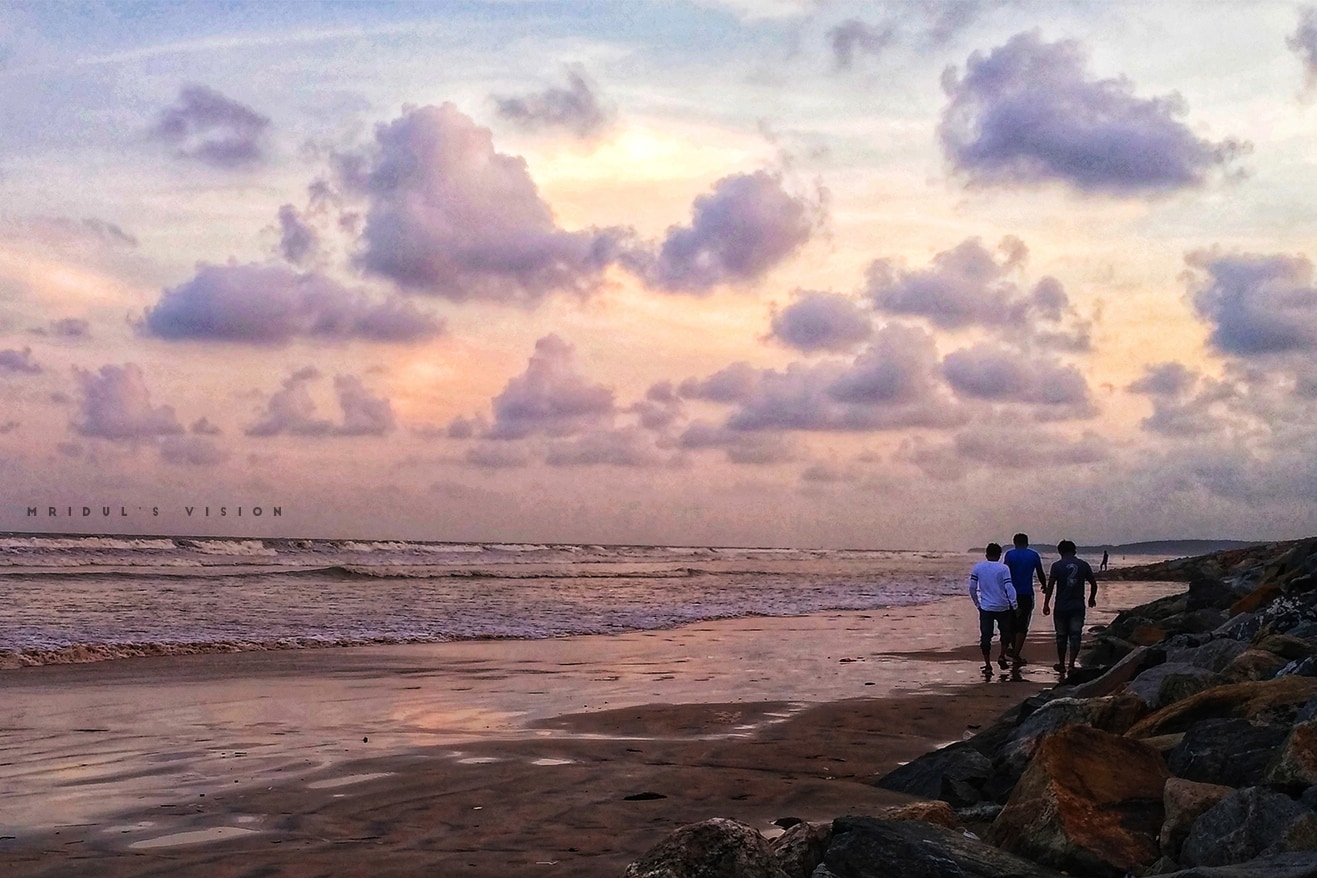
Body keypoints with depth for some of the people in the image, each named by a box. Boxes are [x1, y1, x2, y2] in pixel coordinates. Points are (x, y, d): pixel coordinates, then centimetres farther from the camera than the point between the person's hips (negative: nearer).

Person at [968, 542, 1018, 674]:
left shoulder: (977, 568, 1)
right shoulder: (1003, 568, -6)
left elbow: (972, 588, 2)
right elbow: (1009, 588, -11)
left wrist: (977, 603, 13)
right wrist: (1015, 605, -6)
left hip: (985, 608, 1)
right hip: (1003, 608, -1)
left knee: (985, 636, 5)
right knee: (1006, 633, 20)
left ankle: (988, 666, 3)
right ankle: (1002, 656, 5)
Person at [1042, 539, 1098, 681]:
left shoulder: (1057, 566, -5)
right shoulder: (1083, 565, 2)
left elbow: (1050, 586, -9)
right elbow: (1093, 584, 10)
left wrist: (1046, 604, -4)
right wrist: (1092, 599, 27)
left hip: (1061, 607, -1)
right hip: (1078, 606, 1)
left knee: (1061, 636, 10)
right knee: (1075, 635, 2)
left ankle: (1061, 664, 21)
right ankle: (1071, 664, -9)